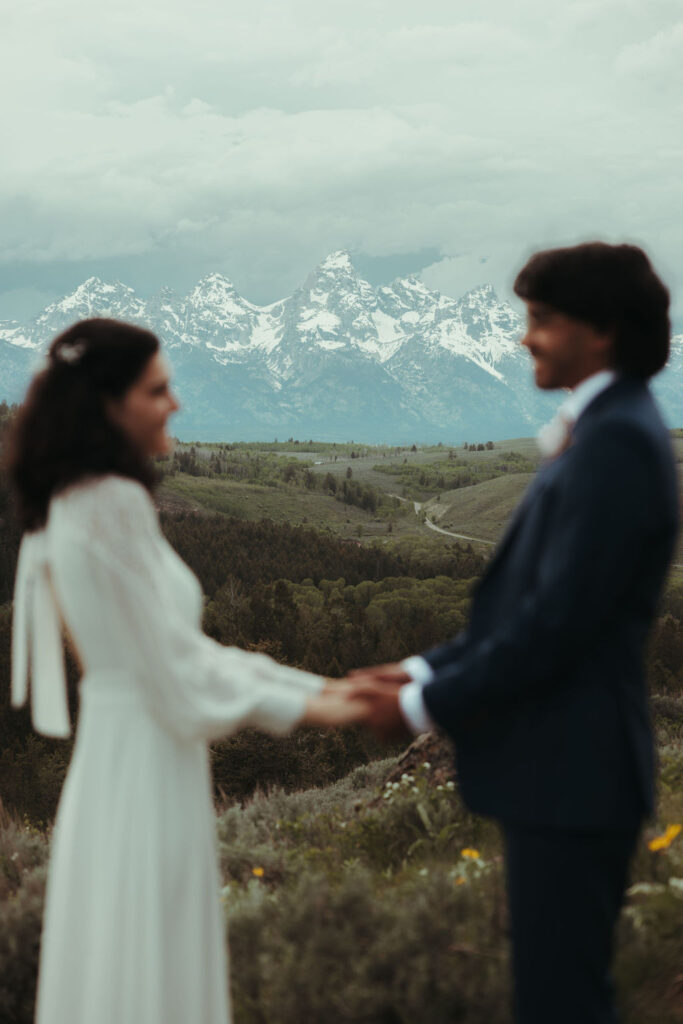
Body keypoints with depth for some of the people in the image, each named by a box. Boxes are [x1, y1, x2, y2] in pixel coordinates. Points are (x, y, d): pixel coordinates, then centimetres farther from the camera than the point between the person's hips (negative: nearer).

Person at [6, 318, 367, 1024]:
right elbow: (176, 668, -17)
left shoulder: (78, 501, 12)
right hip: (144, 762, -9)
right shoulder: (115, 504, -18)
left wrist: (309, 686, 11)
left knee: (120, 963, 16)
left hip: (119, 758, 9)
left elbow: (172, 644, 13)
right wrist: (299, 708, -6)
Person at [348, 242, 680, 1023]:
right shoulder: (600, 430, 13)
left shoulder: (617, 441, -18)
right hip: (560, 769, 10)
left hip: (570, 774, -10)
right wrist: (426, 670, 6)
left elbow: (557, 620, -22)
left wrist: (426, 706, -13)